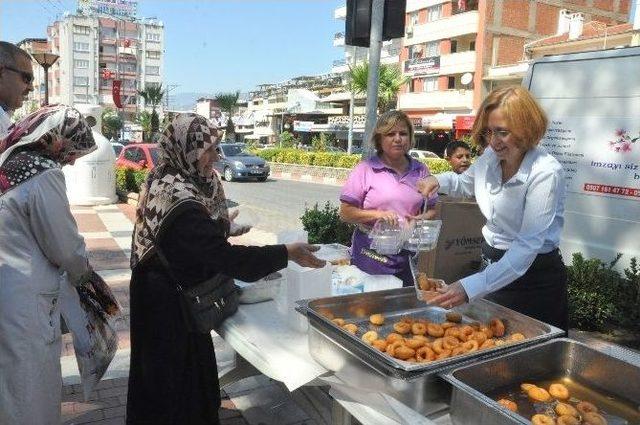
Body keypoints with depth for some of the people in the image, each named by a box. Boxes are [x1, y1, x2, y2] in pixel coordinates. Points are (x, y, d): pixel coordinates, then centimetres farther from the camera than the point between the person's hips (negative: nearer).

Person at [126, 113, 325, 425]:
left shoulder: (163, 181, -1)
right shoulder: (180, 201, -31)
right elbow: (222, 255, -32)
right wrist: (286, 253, -29)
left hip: (161, 293, 10)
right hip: (171, 304, -10)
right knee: (176, 373, 10)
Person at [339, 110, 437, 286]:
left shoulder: (420, 170, 8)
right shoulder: (365, 169, -3)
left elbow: (432, 210, 14)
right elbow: (345, 213, -5)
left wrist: (421, 219, -7)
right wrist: (377, 214, -17)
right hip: (371, 257, -3)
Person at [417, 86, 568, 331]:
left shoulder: (545, 173, -25)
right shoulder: (491, 157, -5)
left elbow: (527, 246, -31)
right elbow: (465, 183, 18)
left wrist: (471, 287, -40)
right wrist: (440, 181, -6)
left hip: (535, 276, -6)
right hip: (494, 266, 6)